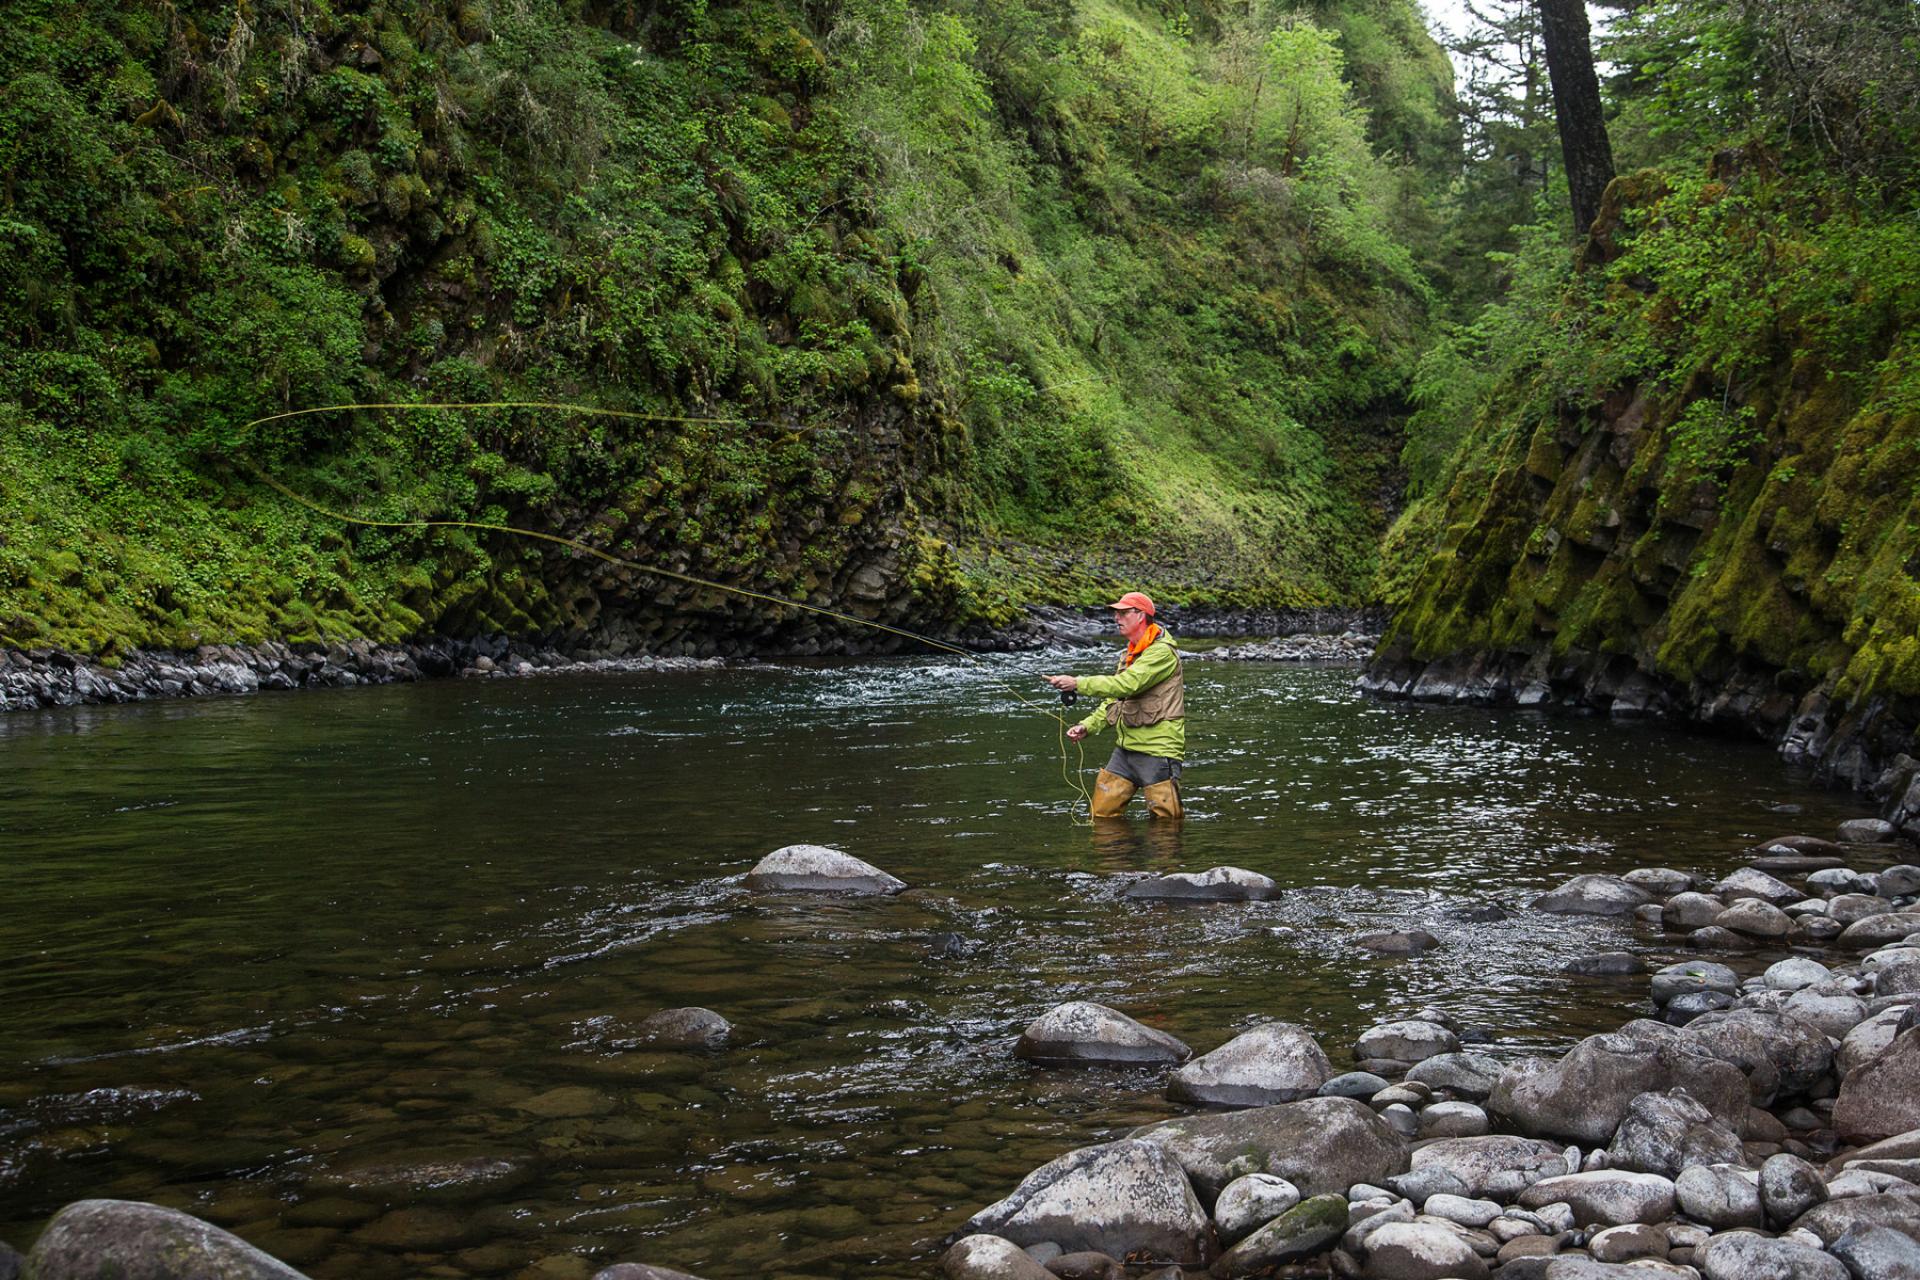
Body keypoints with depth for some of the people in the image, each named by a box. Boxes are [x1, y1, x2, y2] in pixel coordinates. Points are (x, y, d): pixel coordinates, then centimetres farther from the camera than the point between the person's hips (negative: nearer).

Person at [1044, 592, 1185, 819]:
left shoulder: (1162, 652, -13)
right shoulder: (1129, 655, 18)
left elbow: (1126, 685, -26)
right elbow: (1115, 699, 21)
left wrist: (1078, 683, -27)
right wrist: (1088, 725, 5)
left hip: (1157, 750, -9)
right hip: (1126, 749, 9)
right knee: (1102, 816, 7)